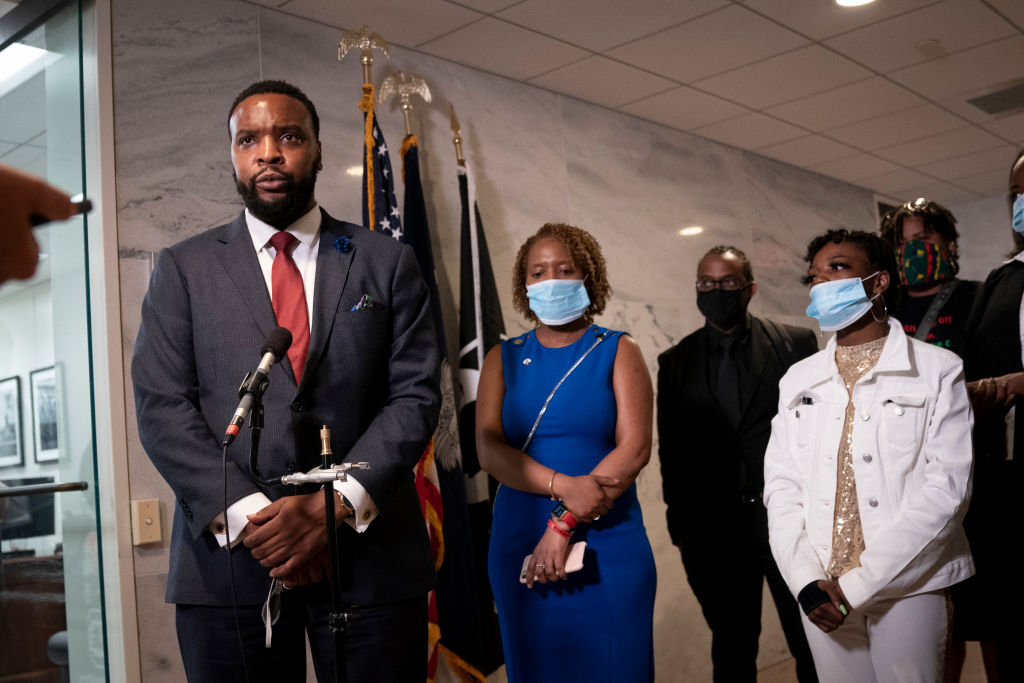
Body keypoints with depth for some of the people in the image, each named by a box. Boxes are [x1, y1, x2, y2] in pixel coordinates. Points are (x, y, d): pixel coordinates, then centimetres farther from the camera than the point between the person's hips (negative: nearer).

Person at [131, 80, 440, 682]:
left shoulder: (388, 263, 7)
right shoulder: (183, 269, 9)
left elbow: (416, 396, 0)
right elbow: (161, 406, 0)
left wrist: (339, 504, -13)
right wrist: (245, 515, -12)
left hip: (371, 555, 0)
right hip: (228, 555, 0)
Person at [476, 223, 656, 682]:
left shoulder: (618, 352, 4)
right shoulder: (503, 360, 9)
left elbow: (636, 447, -8)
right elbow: (489, 450, -3)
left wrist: (564, 523, -14)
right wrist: (564, 485, -19)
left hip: (607, 546, -2)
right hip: (520, 543, 2)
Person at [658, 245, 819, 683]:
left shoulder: (797, 344, 1)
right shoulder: (675, 362, 6)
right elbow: (670, 448, 8)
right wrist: (679, 525, 6)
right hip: (715, 528, 2)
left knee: (813, 646, 8)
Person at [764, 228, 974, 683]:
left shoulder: (938, 371, -2)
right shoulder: (798, 380, 11)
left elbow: (947, 488, -10)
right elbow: (781, 486, 6)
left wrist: (856, 583, -14)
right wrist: (807, 582, -9)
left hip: (908, 587, -3)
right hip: (822, 593, 3)